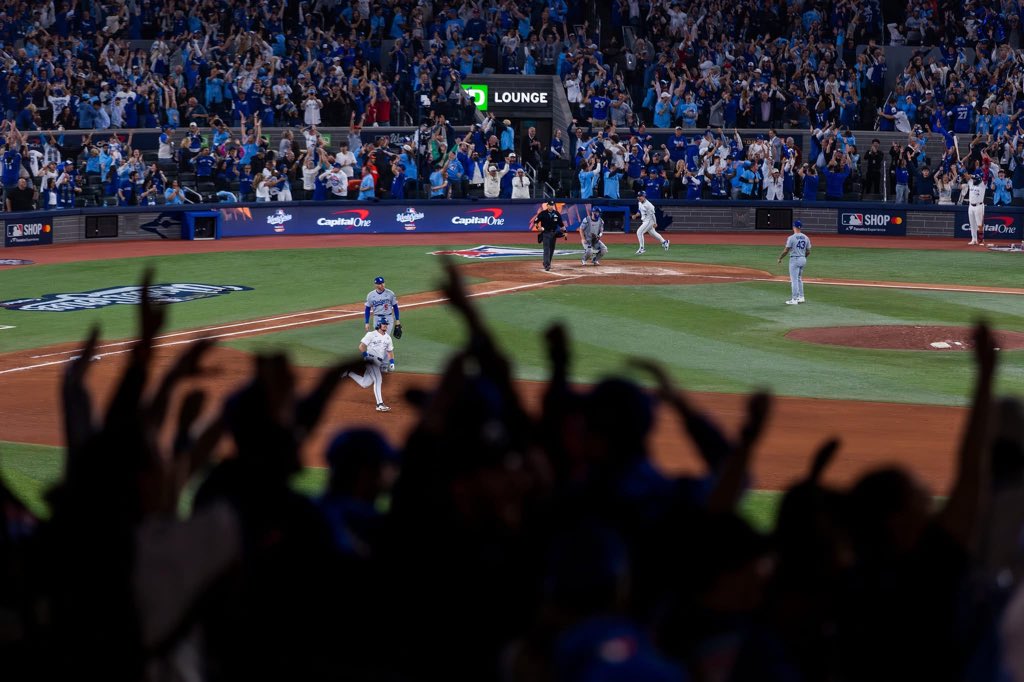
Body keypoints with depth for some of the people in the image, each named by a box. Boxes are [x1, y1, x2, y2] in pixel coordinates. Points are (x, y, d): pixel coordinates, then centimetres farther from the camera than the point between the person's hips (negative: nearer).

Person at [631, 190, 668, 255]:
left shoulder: (648, 204, -23)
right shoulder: (639, 203, 4)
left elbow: (652, 213, -19)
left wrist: (655, 223, -17)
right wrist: (636, 215, -1)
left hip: (649, 221, -9)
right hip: (644, 221, 9)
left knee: (639, 232, -18)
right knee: (652, 233, 23)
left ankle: (642, 248, -10)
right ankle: (664, 242, 41)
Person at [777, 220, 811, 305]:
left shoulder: (792, 237, -13)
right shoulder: (806, 238, 4)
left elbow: (786, 250, -12)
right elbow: (808, 252, 8)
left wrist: (780, 258, 1)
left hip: (794, 259, -6)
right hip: (803, 259, 6)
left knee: (794, 280, -3)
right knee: (799, 279, 21)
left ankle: (794, 299, -4)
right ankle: (800, 297, 22)